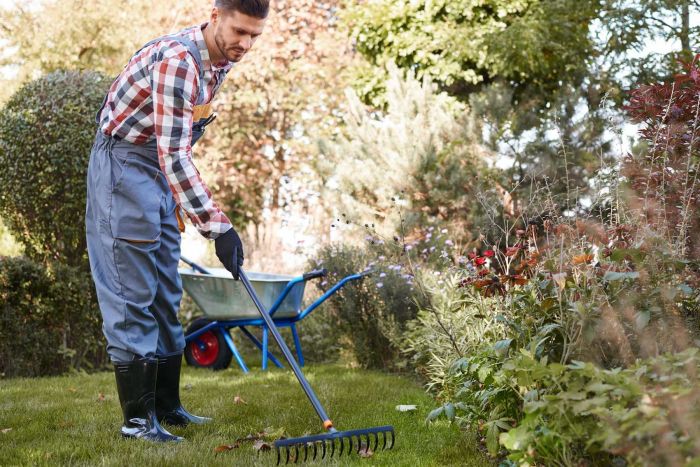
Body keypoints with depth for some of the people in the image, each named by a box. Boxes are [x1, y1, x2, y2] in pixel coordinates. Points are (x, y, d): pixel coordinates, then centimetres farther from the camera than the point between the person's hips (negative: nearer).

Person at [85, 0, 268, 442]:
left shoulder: (221, 61, 4)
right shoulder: (176, 61, -26)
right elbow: (174, 155, -31)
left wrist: (184, 204, 19)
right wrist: (218, 225, -34)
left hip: (161, 171, 9)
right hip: (123, 161, -9)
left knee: (166, 293, 12)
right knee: (133, 292, -8)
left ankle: (166, 406, 20)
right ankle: (137, 418, -3)